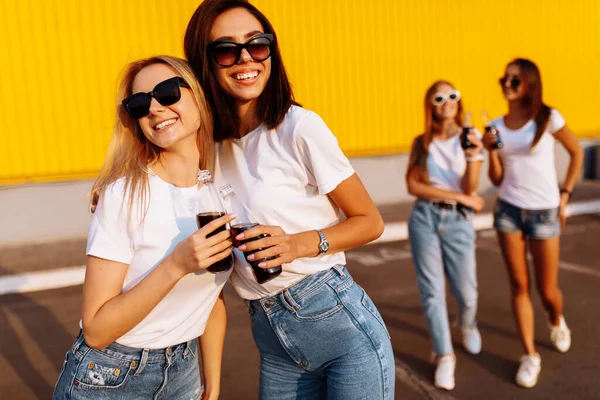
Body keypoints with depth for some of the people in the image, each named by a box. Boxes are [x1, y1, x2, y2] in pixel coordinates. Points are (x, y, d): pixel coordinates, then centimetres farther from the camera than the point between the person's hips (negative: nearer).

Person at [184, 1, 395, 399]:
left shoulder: (299, 127, -13)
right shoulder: (209, 143, 3)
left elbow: (370, 221, -7)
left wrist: (301, 243, -23)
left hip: (343, 324, -5)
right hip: (272, 340, 5)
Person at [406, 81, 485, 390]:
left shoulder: (470, 138, 1)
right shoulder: (422, 143, 4)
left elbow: (470, 189, -7)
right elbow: (413, 186, -6)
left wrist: (473, 156, -24)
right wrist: (460, 197, -10)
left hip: (457, 221, 0)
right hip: (424, 219, 1)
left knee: (466, 292, 3)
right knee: (432, 291, 0)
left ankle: (467, 326, 39)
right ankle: (444, 355, 16)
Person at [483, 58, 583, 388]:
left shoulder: (549, 118, -6)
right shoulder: (497, 126, 2)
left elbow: (576, 153, 7)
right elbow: (497, 180, 3)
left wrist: (565, 194, 2)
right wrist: (491, 151, -13)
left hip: (544, 212, -2)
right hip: (508, 211, 2)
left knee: (547, 290, 6)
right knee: (519, 286, 4)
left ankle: (557, 323, 42)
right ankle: (530, 355, 17)